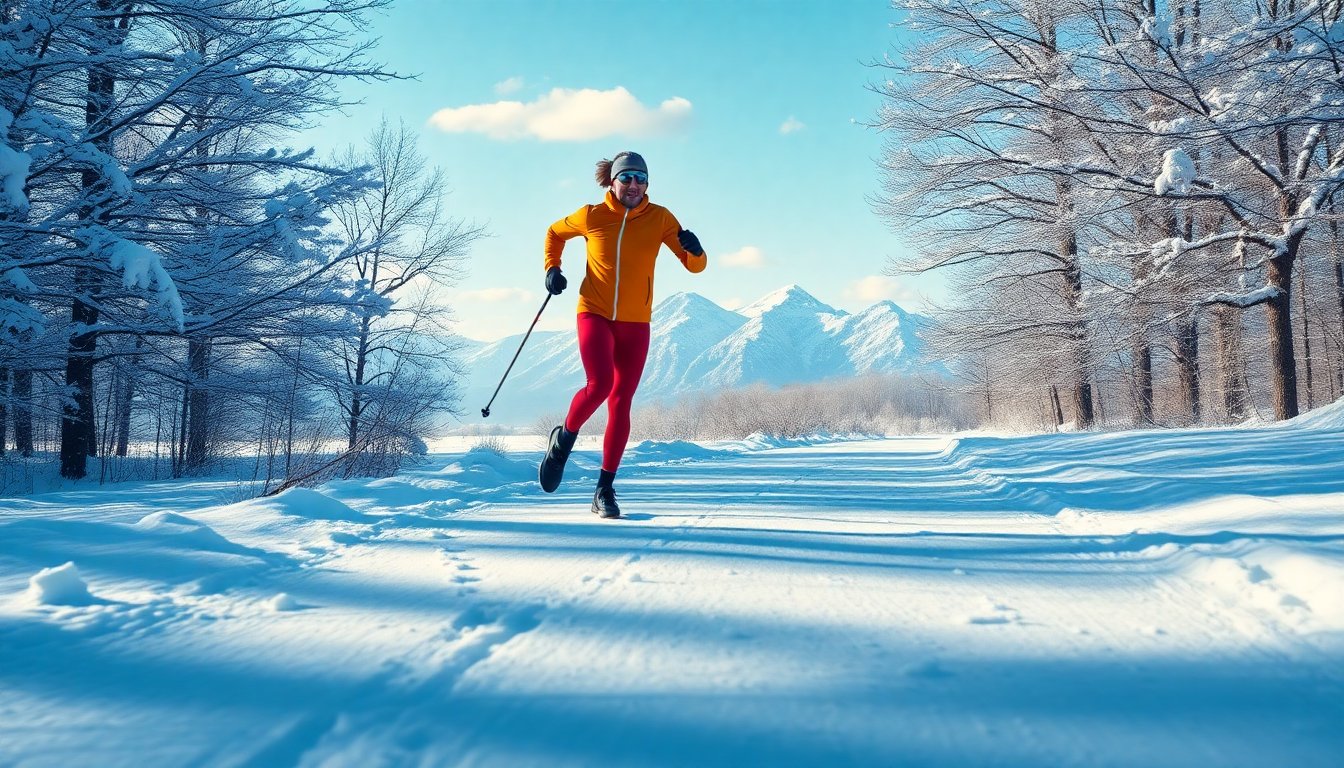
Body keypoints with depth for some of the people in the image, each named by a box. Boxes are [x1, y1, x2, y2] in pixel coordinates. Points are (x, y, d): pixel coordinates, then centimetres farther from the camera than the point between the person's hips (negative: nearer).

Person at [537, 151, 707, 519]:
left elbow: (695, 266, -3)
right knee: (600, 384, -24)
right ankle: (563, 439, 6)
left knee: (621, 403, 1)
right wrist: (552, 268, 2)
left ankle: (605, 489, 11)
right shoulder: (591, 216, -3)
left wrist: (694, 251, -25)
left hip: (635, 324, 2)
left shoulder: (659, 218, -2)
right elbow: (555, 232, 17)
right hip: (595, 314, -1)